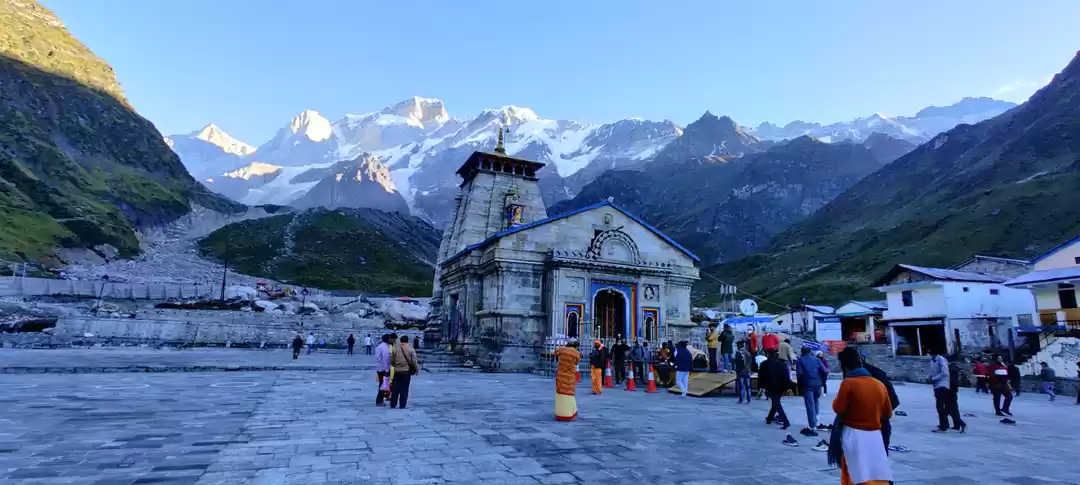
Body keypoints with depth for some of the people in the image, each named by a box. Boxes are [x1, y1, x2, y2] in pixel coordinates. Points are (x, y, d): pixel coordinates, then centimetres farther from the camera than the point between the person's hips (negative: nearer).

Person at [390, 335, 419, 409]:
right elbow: (414, 362, -8)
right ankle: (402, 406, 7)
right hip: (406, 372, -2)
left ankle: (393, 405, 16)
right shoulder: (411, 350, -5)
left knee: (395, 389, 10)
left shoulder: (395, 349, 0)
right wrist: (417, 369, 6)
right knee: (404, 389, 5)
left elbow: (391, 361, 4)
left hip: (397, 372, 2)